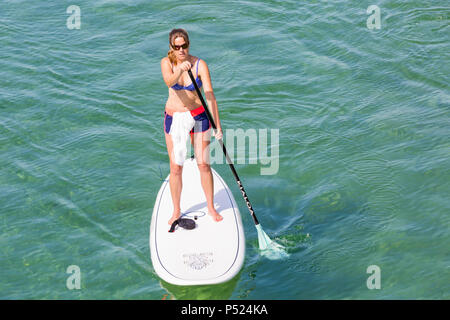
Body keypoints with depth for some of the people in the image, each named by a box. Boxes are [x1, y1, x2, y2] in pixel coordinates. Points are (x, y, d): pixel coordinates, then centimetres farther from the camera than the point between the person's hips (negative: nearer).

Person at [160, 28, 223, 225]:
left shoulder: (200, 65, -13)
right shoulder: (167, 62, -8)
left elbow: (210, 96, -17)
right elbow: (169, 82, -31)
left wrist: (218, 127, -22)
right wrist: (180, 70, -52)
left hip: (198, 116, -1)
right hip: (174, 118, 1)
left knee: (204, 164, 3)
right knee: (176, 168, 4)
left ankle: (211, 207, 22)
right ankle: (176, 211, 21)